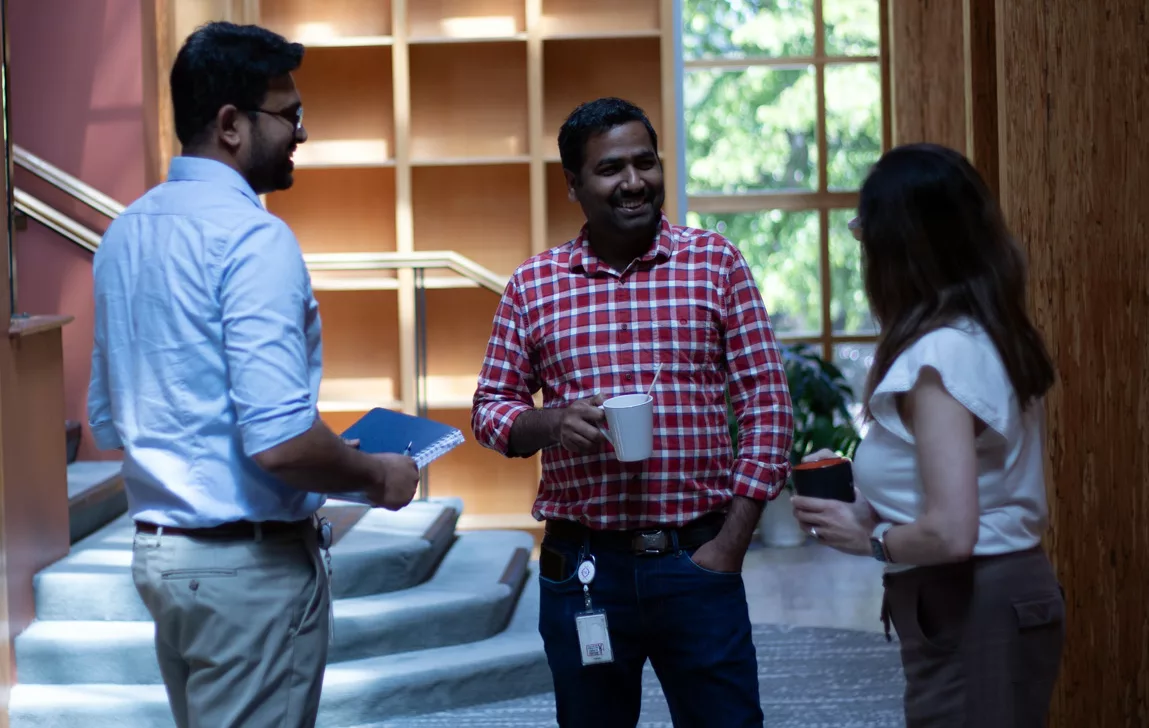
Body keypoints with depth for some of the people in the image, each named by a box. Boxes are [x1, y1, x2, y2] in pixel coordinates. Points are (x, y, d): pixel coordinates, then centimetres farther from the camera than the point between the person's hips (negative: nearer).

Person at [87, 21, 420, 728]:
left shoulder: (126, 232, 9)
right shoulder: (252, 236, -18)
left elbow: (107, 424, 17)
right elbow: (280, 441, -25)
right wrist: (380, 475, -8)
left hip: (158, 548, 9)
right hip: (250, 562, -9)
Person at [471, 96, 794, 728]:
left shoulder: (716, 264, 2)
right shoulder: (533, 285, 5)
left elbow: (767, 405, 0)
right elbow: (489, 408, 11)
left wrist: (730, 543, -6)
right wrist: (551, 423, -12)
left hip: (697, 560, -1)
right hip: (583, 565, 1)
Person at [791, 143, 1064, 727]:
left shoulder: (938, 355, -20)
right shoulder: (995, 335, 8)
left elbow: (950, 533, -27)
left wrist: (866, 535, -9)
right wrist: (868, 497, 10)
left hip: (968, 614, -9)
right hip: (1011, 593, 9)